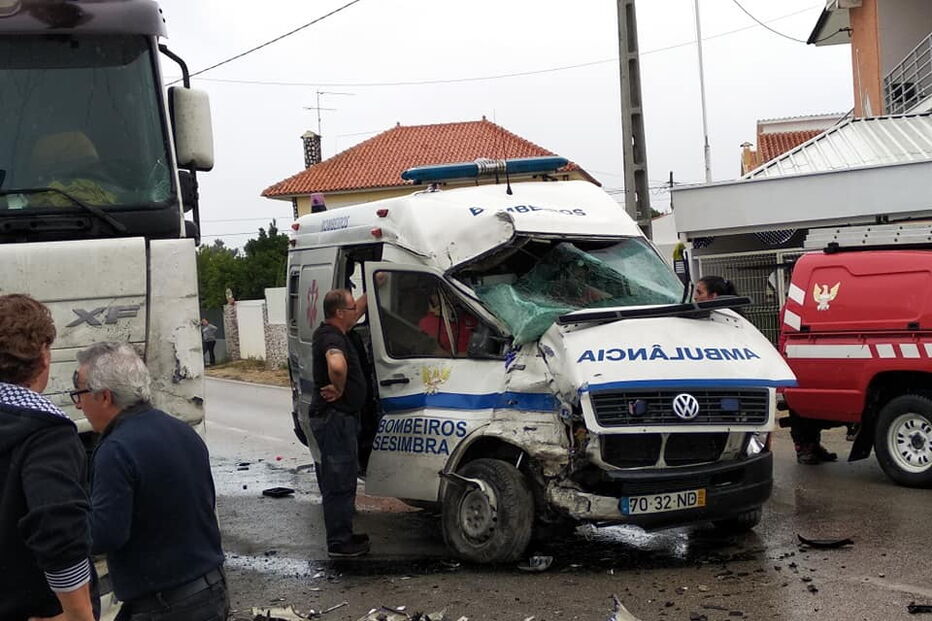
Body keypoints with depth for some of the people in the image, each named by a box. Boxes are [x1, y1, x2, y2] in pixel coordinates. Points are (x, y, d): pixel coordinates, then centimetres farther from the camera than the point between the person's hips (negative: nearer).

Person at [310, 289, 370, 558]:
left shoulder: (327, 332, 12)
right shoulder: (332, 338, -20)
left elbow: (358, 311, 29)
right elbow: (337, 365, -43)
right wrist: (339, 389, -26)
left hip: (330, 417, 11)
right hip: (336, 418, -11)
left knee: (336, 480, 18)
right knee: (339, 482, -4)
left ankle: (342, 536, 28)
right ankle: (339, 543, 3)